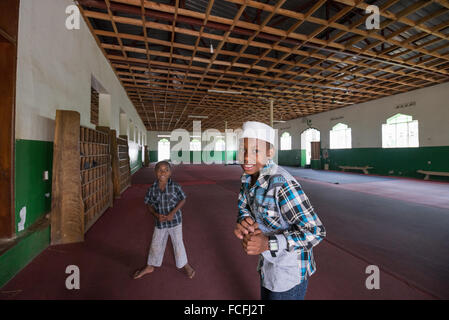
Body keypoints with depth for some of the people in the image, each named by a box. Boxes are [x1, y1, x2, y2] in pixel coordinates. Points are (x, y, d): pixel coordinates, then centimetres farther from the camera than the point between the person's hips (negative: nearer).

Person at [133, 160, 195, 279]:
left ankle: (185, 265, 37)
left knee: (178, 244, 11)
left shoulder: (175, 187, -16)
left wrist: (173, 213, -17)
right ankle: (150, 266, 44)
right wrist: (156, 215, -15)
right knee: (156, 244, 18)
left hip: (175, 221, -2)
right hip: (160, 222, 3)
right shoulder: (152, 189, -9)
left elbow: (182, 200, -7)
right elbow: (149, 204, 2)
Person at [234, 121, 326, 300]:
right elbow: (244, 207, 3)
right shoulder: (249, 176, -9)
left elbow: (316, 232, -28)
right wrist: (242, 222, -21)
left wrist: (268, 244, -38)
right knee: (266, 296, 31)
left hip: (290, 269, -7)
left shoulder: (281, 184, -34)